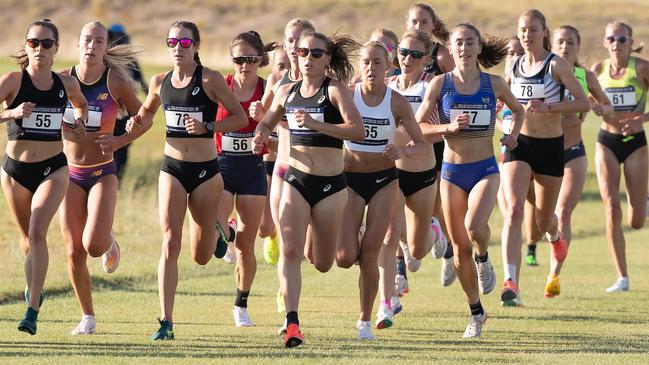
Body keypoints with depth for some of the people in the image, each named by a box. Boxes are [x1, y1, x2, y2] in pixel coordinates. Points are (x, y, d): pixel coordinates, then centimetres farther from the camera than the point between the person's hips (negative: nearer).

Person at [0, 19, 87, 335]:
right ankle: (34, 288, 46)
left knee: (37, 232, -19)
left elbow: (81, 104, 22)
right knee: (28, 237, 16)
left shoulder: (66, 84, 0)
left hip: (53, 169, -1)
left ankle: (32, 311, -19)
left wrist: (79, 123, 3)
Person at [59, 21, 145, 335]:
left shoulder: (116, 82, -8)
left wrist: (119, 141, -10)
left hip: (102, 173, -2)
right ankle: (88, 318, 14)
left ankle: (109, 240, 19)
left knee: (94, 245, -19)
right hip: (69, 173, 2)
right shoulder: (63, 80, -3)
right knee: (74, 252, -2)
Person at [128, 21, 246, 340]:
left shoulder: (210, 80, -8)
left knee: (201, 256, 10)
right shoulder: (160, 82, 4)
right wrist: (137, 122, 0)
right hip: (172, 169, 2)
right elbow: (147, 112, 23)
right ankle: (166, 322, -14)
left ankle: (216, 232, 48)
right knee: (170, 244, -14)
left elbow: (240, 117, -5)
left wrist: (207, 126, -20)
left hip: (205, 170, -2)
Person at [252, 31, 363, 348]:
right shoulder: (286, 92, 7)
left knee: (322, 264, 11)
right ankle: (292, 323, -21)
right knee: (290, 250, -18)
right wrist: (261, 136, 4)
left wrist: (316, 124, -28)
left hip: (330, 184, -2)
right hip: (295, 179, 2)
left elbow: (358, 131, -20)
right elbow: (267, 122, 27)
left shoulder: (334, 90, -7)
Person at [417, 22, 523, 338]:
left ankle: (484, 260, 6)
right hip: (452, 170, 1)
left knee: (474, 227, -30)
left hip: (485, 169, -1)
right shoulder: (440, 84, -1)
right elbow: (416, 127, 0)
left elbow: (517, 109, 21)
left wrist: (513, 134, 2)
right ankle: (476, 313, 21)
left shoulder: (494, 84, 1)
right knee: (460, 248, 4)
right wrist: (448, 127, -16)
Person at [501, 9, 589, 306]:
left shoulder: (556, 65, -7)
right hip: (519, 145, 2)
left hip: (550, 147, -2)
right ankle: (510, 283, -29)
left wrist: (548, 107, -23)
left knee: (544, 221, 12)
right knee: (514, 210, -20)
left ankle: (555, 237, 53)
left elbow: (583, 103, -12)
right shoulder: (513, 67, 5)